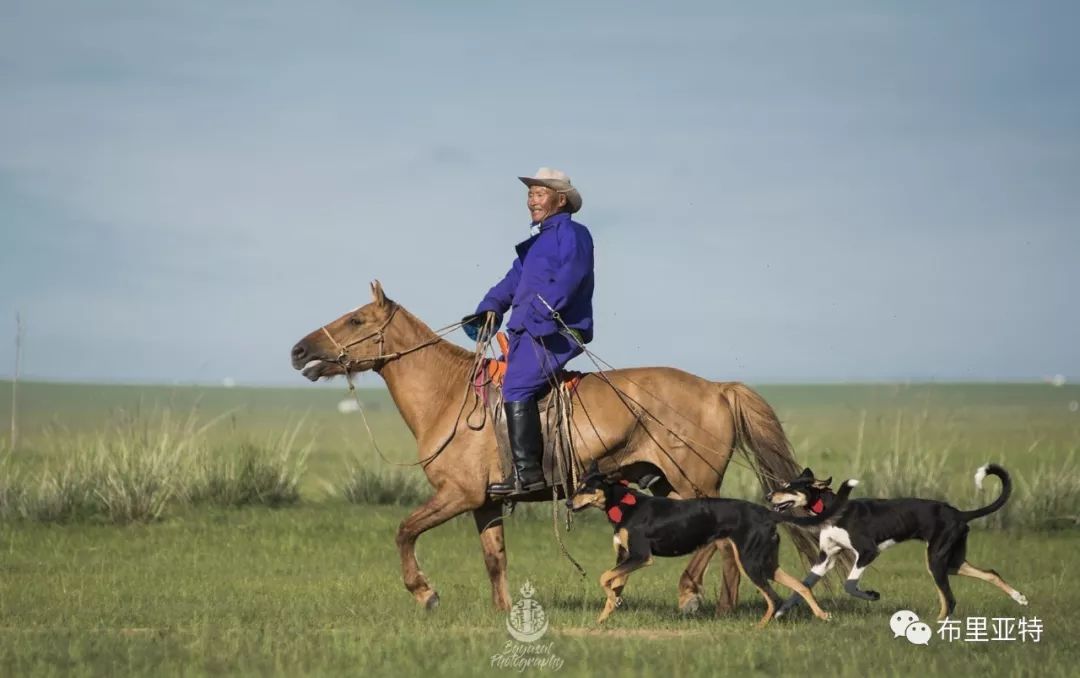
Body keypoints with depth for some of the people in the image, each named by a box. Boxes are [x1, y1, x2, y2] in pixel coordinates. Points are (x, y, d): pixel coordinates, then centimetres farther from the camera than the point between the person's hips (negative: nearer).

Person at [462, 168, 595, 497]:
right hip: (528, 333, 10)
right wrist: (490, 307, 2)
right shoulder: (536, 242, 26)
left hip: (555, 332, -10)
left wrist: (543, 308, -30)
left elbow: (570, 276, -19)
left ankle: (527, 473, -28)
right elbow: (513, 280, 20)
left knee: (516, 387, -25)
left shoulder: (572, 233, -3)